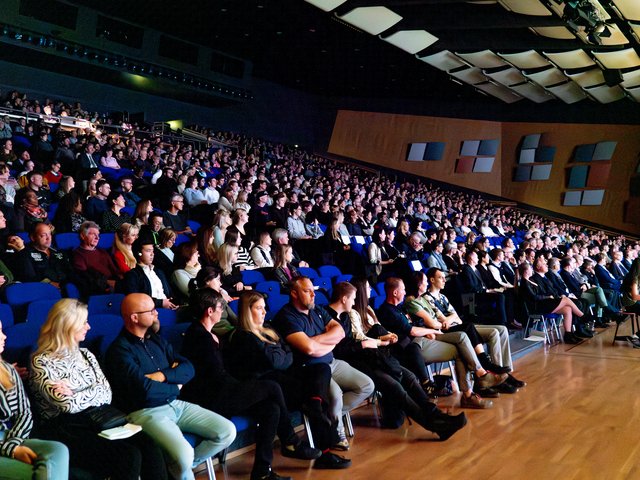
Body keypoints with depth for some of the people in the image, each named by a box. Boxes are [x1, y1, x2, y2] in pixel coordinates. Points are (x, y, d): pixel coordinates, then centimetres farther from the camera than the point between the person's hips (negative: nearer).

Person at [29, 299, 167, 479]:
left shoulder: (85, 354, 16)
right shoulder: (41, 362, -3)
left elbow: (107, 394, 5)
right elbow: (68, 405, -14)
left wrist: (75, 394, -8)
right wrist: (95, 391, -1)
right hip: (67, 430, -6)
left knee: (149, 446, -23)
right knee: (129, 456, -29)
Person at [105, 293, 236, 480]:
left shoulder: (157, 340, 14)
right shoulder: (120, 350, -11)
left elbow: (188, 368, 7)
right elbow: (146, 389, -22)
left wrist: (163, 376, -11)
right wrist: (175, 388, -4)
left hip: (175, 404, 8)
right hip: (145, 412, -7)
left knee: (227, 431, -5)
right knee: (183, 454, -31)